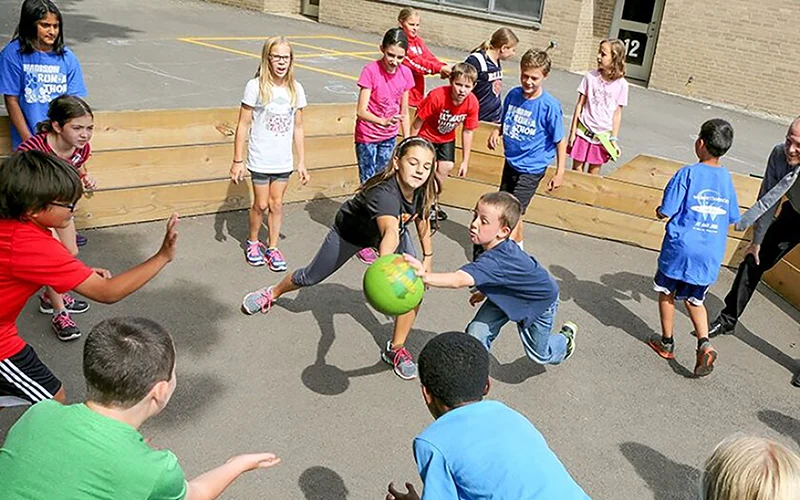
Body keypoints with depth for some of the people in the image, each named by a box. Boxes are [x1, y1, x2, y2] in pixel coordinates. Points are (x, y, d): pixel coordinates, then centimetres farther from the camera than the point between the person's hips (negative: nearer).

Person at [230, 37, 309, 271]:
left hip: (284, 161, 3)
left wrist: (302, 163, 7)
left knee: (276, 204, 11)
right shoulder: (256, 86, -11)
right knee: (261, 205, 7)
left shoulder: (296, 89, 1)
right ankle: (252, 242, 31)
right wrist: (237, 161, -8)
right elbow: (243, 125, -8)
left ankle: (272, 247, 26)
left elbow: (298, 128, 7)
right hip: (260, 159, -3)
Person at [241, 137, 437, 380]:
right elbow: (390, 233, -68)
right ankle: (272, 294, 49)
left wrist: (428, 256, -3)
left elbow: (422, 219, -3)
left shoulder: (423, 189, -27)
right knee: (311, 277, 15)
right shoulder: (384, 193, -48)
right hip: (351, 231, -4)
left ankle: (395, 350, 7)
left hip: (396, 229, 5)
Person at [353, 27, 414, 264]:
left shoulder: (405, 74, -3)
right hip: (367, 137, -5)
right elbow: (361, 111, -22)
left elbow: (404, 112, 6)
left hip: (389, 138, 5)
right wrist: (383, 121, -39)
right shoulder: (371, 71, -17)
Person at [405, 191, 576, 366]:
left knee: (540, 355, 17)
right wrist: (485, 291, 6)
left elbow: (460, 280, -65)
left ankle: (566, 337, 49)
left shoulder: (496, 260, -48)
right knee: (476, 333, -8)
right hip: (509, 294, 6)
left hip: (540, 301, -6)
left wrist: (424, 276, -79)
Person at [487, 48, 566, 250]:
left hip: (532, 168, -7)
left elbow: (560, 140, -12)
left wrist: (560, 172, -13)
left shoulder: (550, 105, -19)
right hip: (511, 162, 7)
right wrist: (497, 131, -8)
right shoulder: (513, 95, -3)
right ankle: (518, 246, 39)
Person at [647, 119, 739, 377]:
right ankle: (704, 344, 0)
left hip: (681, 247, -4)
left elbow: (666, 212, -14)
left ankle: (667, 343, 26)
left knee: (667, 292, 16)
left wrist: (659, 211, 8)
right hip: (711, 254, 4)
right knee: (694, 300, 18)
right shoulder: (726, 178, 4)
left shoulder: (688, 174, -12)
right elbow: (732, 218, 12)